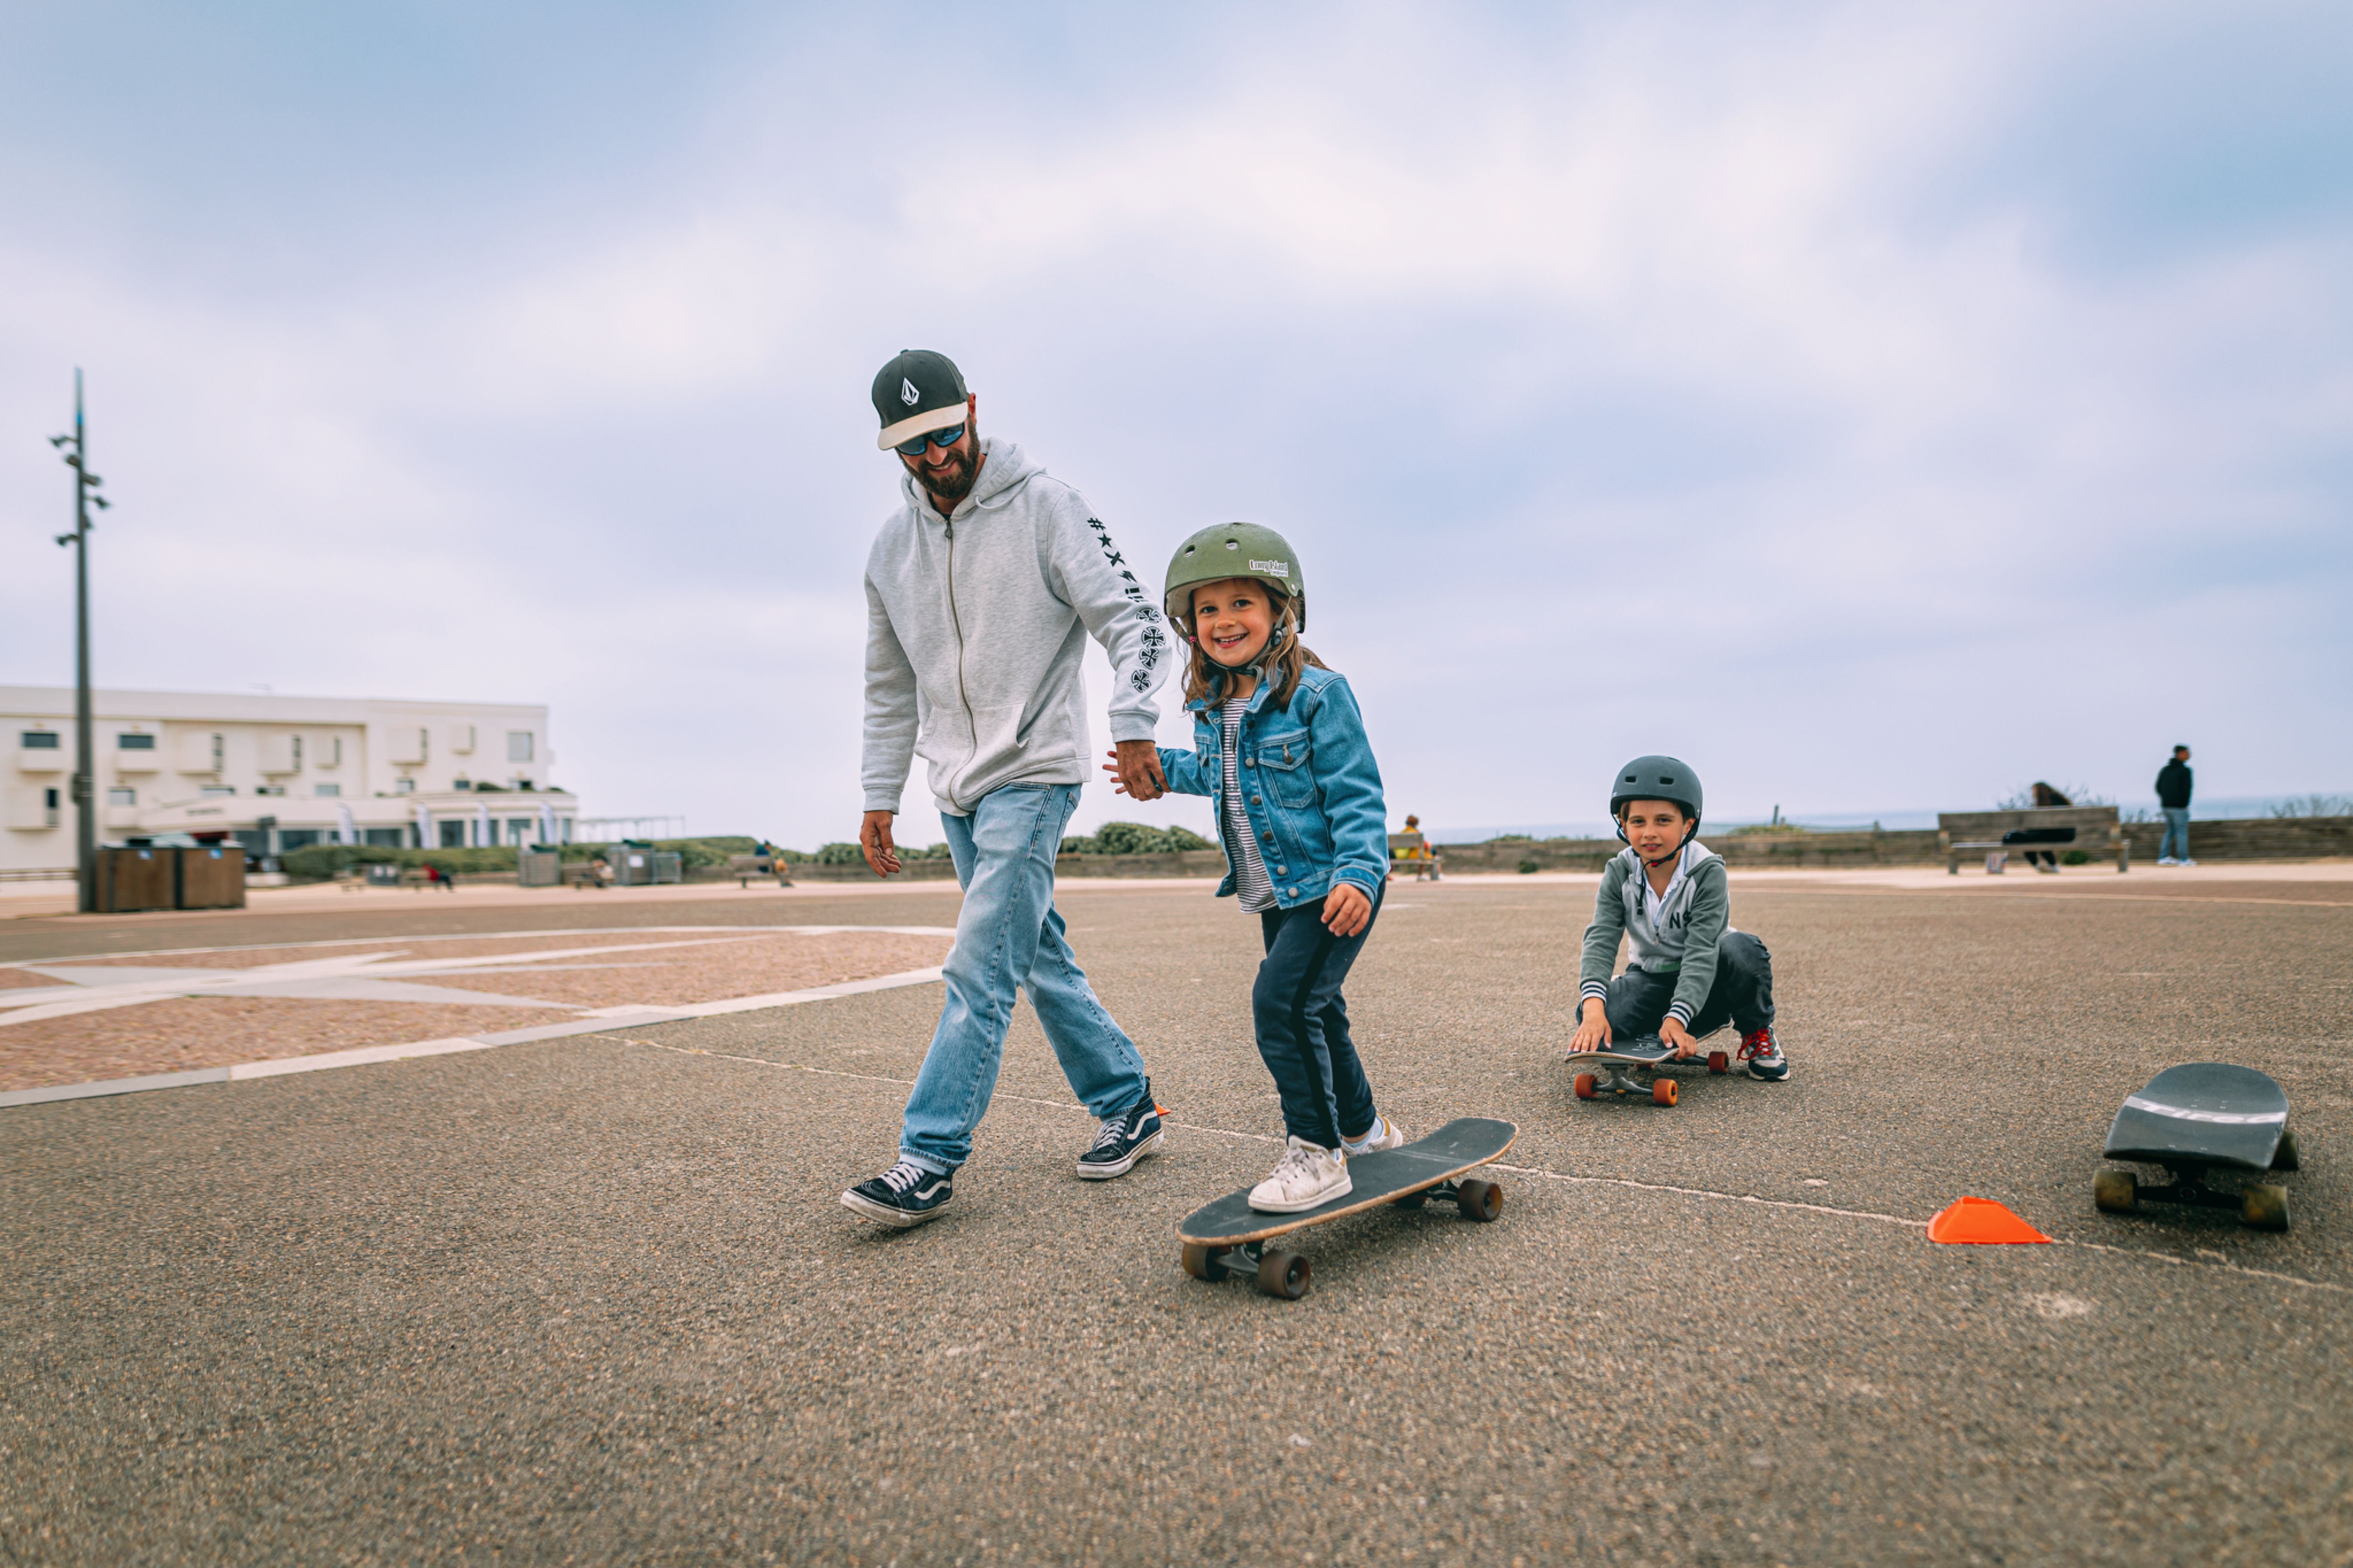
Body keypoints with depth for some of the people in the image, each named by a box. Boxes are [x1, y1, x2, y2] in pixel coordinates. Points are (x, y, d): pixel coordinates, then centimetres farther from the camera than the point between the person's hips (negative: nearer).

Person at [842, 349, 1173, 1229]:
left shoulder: (1045, 508, -6)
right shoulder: (893, 545, 10)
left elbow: (1131, 618, -12)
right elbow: (891, 685, 17)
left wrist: (1133, 727, -26)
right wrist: (879, 797, 13)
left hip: (1032, 775, -6)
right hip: (957, 790, 6)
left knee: (981, 968, -13)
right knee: (1040, 959, 11)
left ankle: (930, 1160, -9)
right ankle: (1127, 1106, 23)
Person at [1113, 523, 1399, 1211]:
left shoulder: (1317, 693, -16)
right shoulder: (1213, 707, 6)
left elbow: (1355, 793, -18)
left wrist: (1359, 872, -29)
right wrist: (1167, 769, 25)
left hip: (1332, 888, -8)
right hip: (1275, 896, 8)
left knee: (1280, 1000, -18)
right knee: (1316, 1011, 18)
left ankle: (1316, 1151, -3)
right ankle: (1363, 1127, 39)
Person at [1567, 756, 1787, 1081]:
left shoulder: (1708, 872, -20)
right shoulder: (1619, 874, -11)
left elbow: (1702, 951, -28)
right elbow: (1601, 941, -22)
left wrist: (1676, 1020, -40)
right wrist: (1594, 1008, -39)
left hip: (1704, 980, -2)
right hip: (1651, 977, 2)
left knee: (1742, 950, -35)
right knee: (1602, 1020, -27)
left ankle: (1758, 1033, -5)